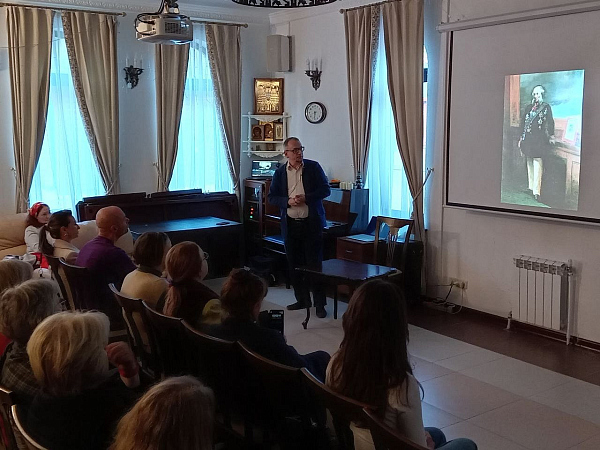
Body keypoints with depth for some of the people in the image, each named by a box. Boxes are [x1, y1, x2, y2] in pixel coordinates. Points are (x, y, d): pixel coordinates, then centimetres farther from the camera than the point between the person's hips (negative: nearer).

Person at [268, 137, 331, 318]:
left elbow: (326, 189, -3)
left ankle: (320, 303, 4)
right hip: (290, 224, 3)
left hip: (311, 223, -3)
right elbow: (272, 197, 5)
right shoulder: (280, 172, 6)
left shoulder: (313, 167, 0)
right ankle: (302, 299, 23)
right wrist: (288, 201, -13)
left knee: (314, 263, -2)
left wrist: (306, 198, -15)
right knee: (294, 264, 9)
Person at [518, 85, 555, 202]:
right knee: (529, 163, 11)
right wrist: (521, 138, 12)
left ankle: (536, 191, -16)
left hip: (539, 139, -5)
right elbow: (523, 123, 15)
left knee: (537, 163, -12)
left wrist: (551, 136, -13)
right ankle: (531, 187, 20)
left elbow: (550, 122, -3)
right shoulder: (528, 108, 14)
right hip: (528, 138, 5)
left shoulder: (546, 107, 3)